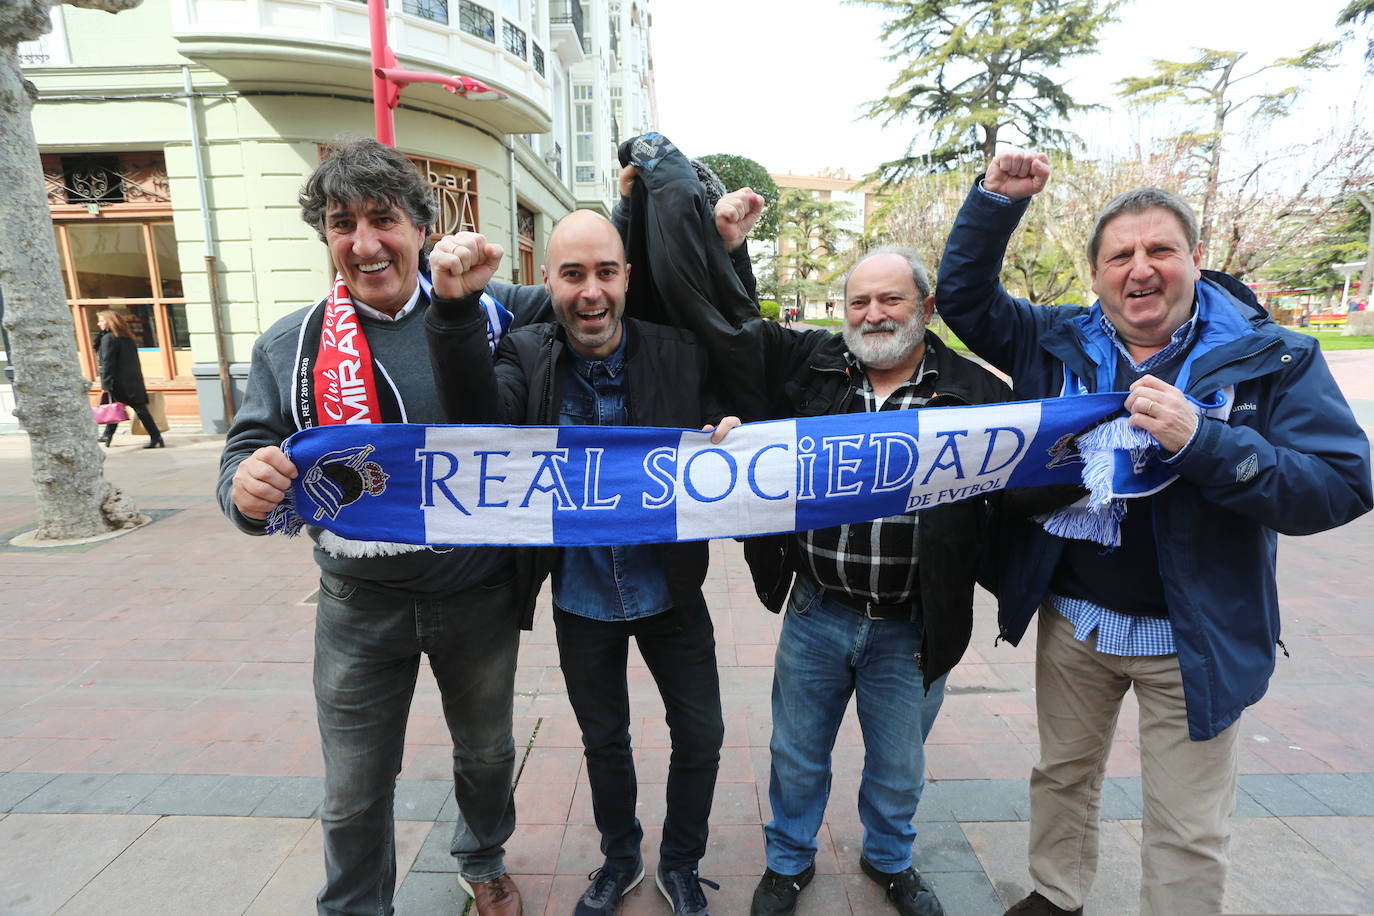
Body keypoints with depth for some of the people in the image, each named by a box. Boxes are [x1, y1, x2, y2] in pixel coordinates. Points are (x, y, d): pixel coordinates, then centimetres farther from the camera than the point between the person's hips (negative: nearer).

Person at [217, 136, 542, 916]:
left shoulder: (488, 316, -6)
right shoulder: (290, 346, -4)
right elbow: (249, 453, -2)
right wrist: (246, 488, -23)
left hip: (479, 595, 1)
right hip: (361, 609, 0)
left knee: (488, 753, 24)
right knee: (356, 792, 16)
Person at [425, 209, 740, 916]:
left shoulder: (679, 355, -12)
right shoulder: (528, 355, -10)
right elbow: (479, 412, -29)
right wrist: (457, 306, -42)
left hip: (669, 591, 0)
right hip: (580, 598, 1)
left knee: (701, 737, 13)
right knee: (604, 742, 22)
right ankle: (620, 858, 51)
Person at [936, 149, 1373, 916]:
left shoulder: (1272, 358, -10)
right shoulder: (1057, 342, -1)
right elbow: (964, 299, 2)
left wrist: (1201, 440, -30)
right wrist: (997, 200, -9)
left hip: (1196, 637, -3)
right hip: (1071, 619, 3)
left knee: (1188, 835, 11)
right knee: (1063, 775, 23)